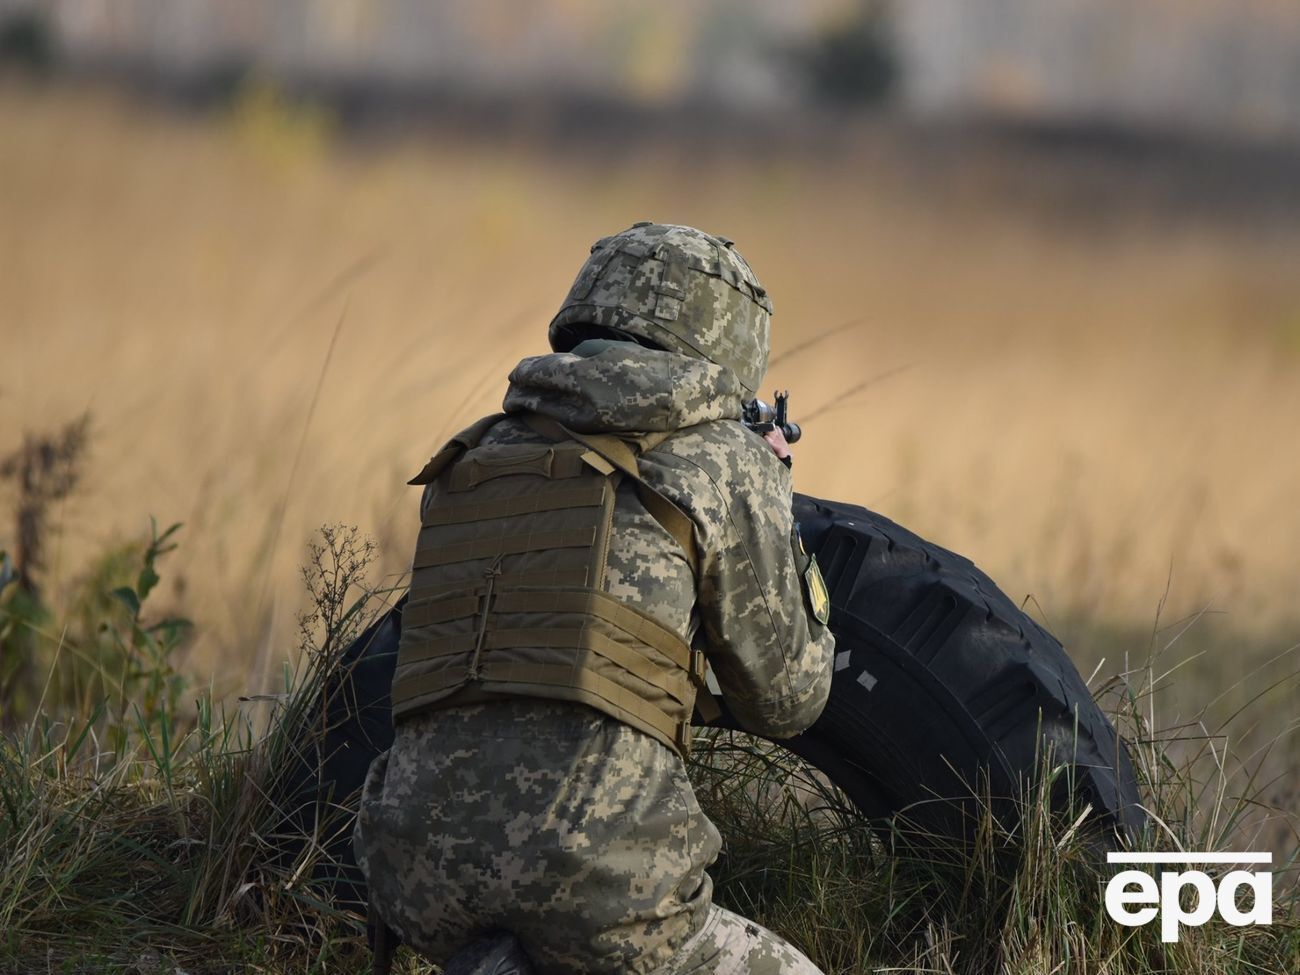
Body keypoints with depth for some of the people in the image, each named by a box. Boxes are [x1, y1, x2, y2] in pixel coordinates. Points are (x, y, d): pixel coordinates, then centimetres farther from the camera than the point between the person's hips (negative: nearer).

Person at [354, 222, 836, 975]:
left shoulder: (469, 466, 21)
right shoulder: (722, 461, 7)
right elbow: (785, 699, 15)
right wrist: (772, 511, 31)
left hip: (419, 881, 6)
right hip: (597, 867, -6)